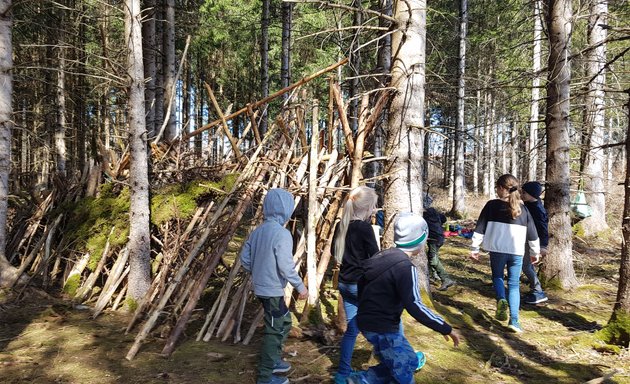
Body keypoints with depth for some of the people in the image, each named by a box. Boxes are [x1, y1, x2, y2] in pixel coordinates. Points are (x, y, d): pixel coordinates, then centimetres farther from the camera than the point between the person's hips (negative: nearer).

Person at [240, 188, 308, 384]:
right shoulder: (282, 233, -20)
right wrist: (300, 286, -12)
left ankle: (274, 360, 34)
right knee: (274, 331, 4)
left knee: (283, 323, 24)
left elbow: (244, 258, 8)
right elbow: (286, 266, -23)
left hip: (260, 287, 9)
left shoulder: (257, 231, 4)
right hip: (273, 290, -8)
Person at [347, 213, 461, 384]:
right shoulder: (405, 267, -21)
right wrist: (446, 328, -19)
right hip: (383, 329, -9)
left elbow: (363, 282, 15)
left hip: (369, 322, 9)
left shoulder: (384, 256, 6)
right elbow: (415, 307, -26)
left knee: (409, 361, 19)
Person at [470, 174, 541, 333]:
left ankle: (501, 300, -7)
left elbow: (480, 228, -5)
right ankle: (514, 320, 2)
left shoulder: (492, 205, -4)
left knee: (497, 276, 21)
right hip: (517, 252, 2)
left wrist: (474, 248, 1)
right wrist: (536, 252, 25)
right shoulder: (523, 209, 6)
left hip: (497, 250, -2)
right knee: (514, 285, 9)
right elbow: (532, 233, 13)